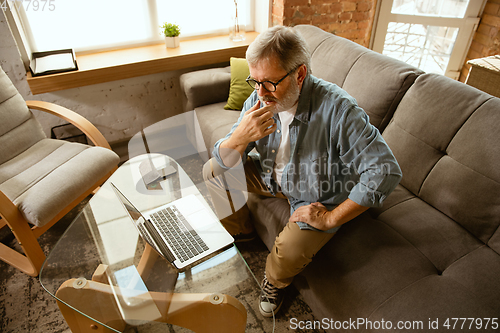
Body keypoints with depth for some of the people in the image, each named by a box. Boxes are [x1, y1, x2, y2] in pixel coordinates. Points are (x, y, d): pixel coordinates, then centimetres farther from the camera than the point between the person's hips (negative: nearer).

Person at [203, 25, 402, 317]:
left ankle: (275, 283, 12)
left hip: (316, 197, -5)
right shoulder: (259, 100, -15)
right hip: (273, 176, 6)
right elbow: (223, 160, -11)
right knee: (212, 170, 2)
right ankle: (240, 230, 27)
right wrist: (240, 137, -37)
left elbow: (386, 172, -34)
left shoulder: (337, 109, -33)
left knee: (290, 251, -29)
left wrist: (331, 219, -28)